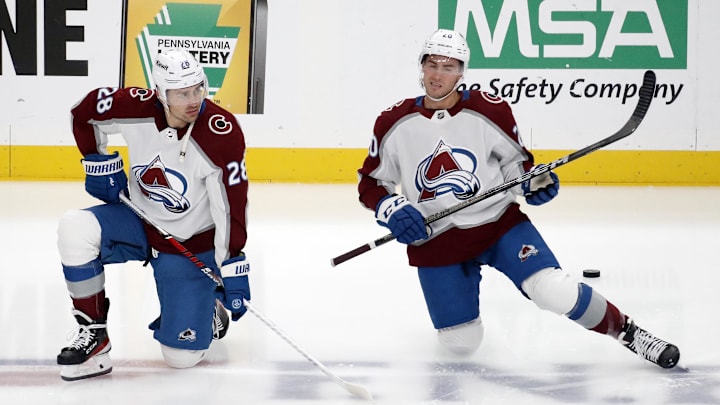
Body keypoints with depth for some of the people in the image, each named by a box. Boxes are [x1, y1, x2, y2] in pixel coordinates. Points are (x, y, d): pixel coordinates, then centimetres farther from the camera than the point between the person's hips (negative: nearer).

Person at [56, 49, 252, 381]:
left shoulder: (222, 134, -25)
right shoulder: (136, 107, -18)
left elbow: (231, 207, -22)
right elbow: (85, 112, 3)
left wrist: (232, 267, -23)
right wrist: (99, 163, -1)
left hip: (192, 244, -3)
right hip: (139, 221, 3)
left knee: (181, 356, -9)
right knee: (75, 228, -27)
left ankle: (207, 311, 28)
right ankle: (92, 333, -12)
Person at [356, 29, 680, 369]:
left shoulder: (489, 111, -9)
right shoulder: (394, 124, -7)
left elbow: (515, 160, 7)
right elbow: (370, 183, 4)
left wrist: (534, 181, -13)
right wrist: (392, 211, -15)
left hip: (498, 222, -1)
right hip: (434, 241, 1)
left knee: (553, 290, -24)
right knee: (461, 344, 2)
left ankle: (625, 330, 0)